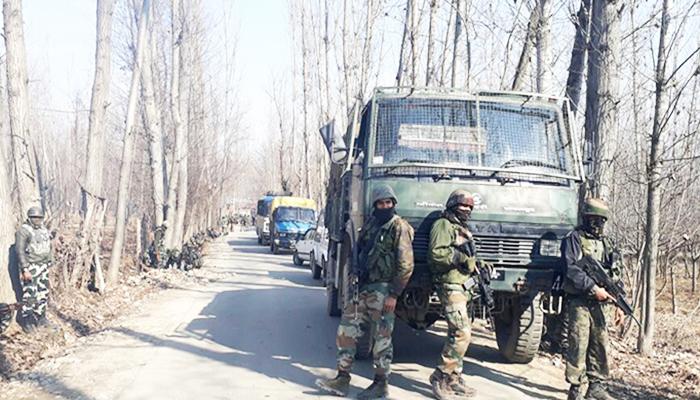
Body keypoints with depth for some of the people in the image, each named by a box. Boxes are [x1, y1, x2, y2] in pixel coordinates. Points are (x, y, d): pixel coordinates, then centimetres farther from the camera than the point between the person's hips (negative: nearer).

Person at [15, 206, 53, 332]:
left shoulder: (43, 230, 10)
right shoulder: (23, 231, -13)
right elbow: (20, 251, -17)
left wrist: (49, 262, 14)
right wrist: (25, 269, -22)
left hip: (43, 267, 7)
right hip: (30, 268, -7)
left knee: (43, 294, 12)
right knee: (30, 295, -6)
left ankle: (40, 318, 23)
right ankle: (26, 321, 5)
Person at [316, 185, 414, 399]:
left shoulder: (399, 227, -9)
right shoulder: (370, 224, 13)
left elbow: (405, 265, -13)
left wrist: (394, 295, -17)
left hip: (382, 290, -7)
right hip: (362, 287, 7)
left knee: (382, 337, 0)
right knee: (347, 330, 6)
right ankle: (342, 378, 13)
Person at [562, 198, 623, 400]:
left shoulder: (606, 242, 16)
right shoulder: (574, 239, -3)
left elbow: (615, 274, 18)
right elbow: (572, 269, -15)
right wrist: (594, 288, -21)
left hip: (601, 304, 6)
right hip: (579, 302, -6)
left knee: (600, 345, 8)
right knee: (579, 345, -6)